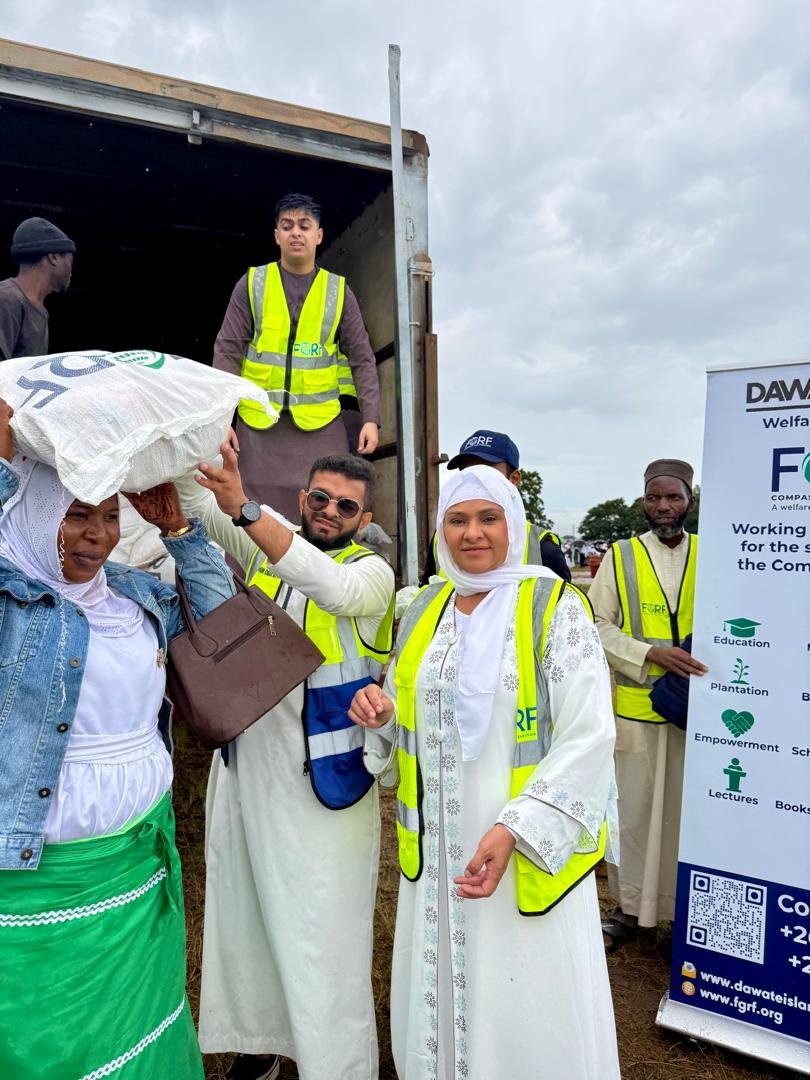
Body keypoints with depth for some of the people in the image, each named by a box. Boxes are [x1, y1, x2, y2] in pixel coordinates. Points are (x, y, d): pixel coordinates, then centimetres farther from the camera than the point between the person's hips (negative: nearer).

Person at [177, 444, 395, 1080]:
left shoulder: (371, 571, -7)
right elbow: (194, 498, 2)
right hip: (246, 761, 5)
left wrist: (244, 508, -39)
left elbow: (332, 587, -29)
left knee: (323, 933, 2)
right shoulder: (264, 547, 7)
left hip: (322, 775, -5)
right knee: (246, 910, 17)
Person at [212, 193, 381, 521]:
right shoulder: (252, 284, 6)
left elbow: (362, 359, 7)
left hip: (321, 423, 0)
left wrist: (371, 418, -4)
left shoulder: (338, 291, 8)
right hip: (259, 422, 0)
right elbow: (228, 352, 3)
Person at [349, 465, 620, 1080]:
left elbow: (587, 738, -14)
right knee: (442, 993, 18)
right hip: (437, 849, 5)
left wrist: (515, 829, -21)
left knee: (528, 1004, 9)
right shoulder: (423, 612, 5)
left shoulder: (554, 607, -10)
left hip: (530, 851, -4)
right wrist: (381, 716, -8)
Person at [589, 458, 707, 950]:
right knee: (634, 807, 8)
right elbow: (598, 626, -4)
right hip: (635, 708, -1)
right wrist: (651, 655, -18)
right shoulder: (620, 557, 0)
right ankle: (630, 906, 25)